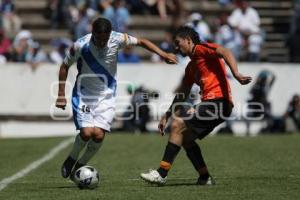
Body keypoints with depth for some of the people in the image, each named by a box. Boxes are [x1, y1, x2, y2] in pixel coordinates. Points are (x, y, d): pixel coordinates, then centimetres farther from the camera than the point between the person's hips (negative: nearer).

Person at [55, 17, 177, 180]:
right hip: (84, 94, -2)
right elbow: (65, 66, -2)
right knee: (86, 132, -18)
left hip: (106, 95, 2)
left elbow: (141, 42, 2)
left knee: (99, 134, -14)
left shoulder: (117, 39, -14)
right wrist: (61, 95, -2)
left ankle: (80, 166, 10)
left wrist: (163, 54, -7)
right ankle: (71, 160, 11)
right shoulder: (80, 46, -18)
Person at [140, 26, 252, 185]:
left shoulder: (201, 49, -1)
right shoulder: (191, 67, 26)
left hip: (218, 100, -10)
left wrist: (236, 74, -33)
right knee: (185, 138, 13)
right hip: (211, 102, 10)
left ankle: (161, 173, -18)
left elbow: (225, 53, -18)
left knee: (178, 125, -15)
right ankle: (204, 177, 11)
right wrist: (166, 116, 27)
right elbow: (182, 95, 30)